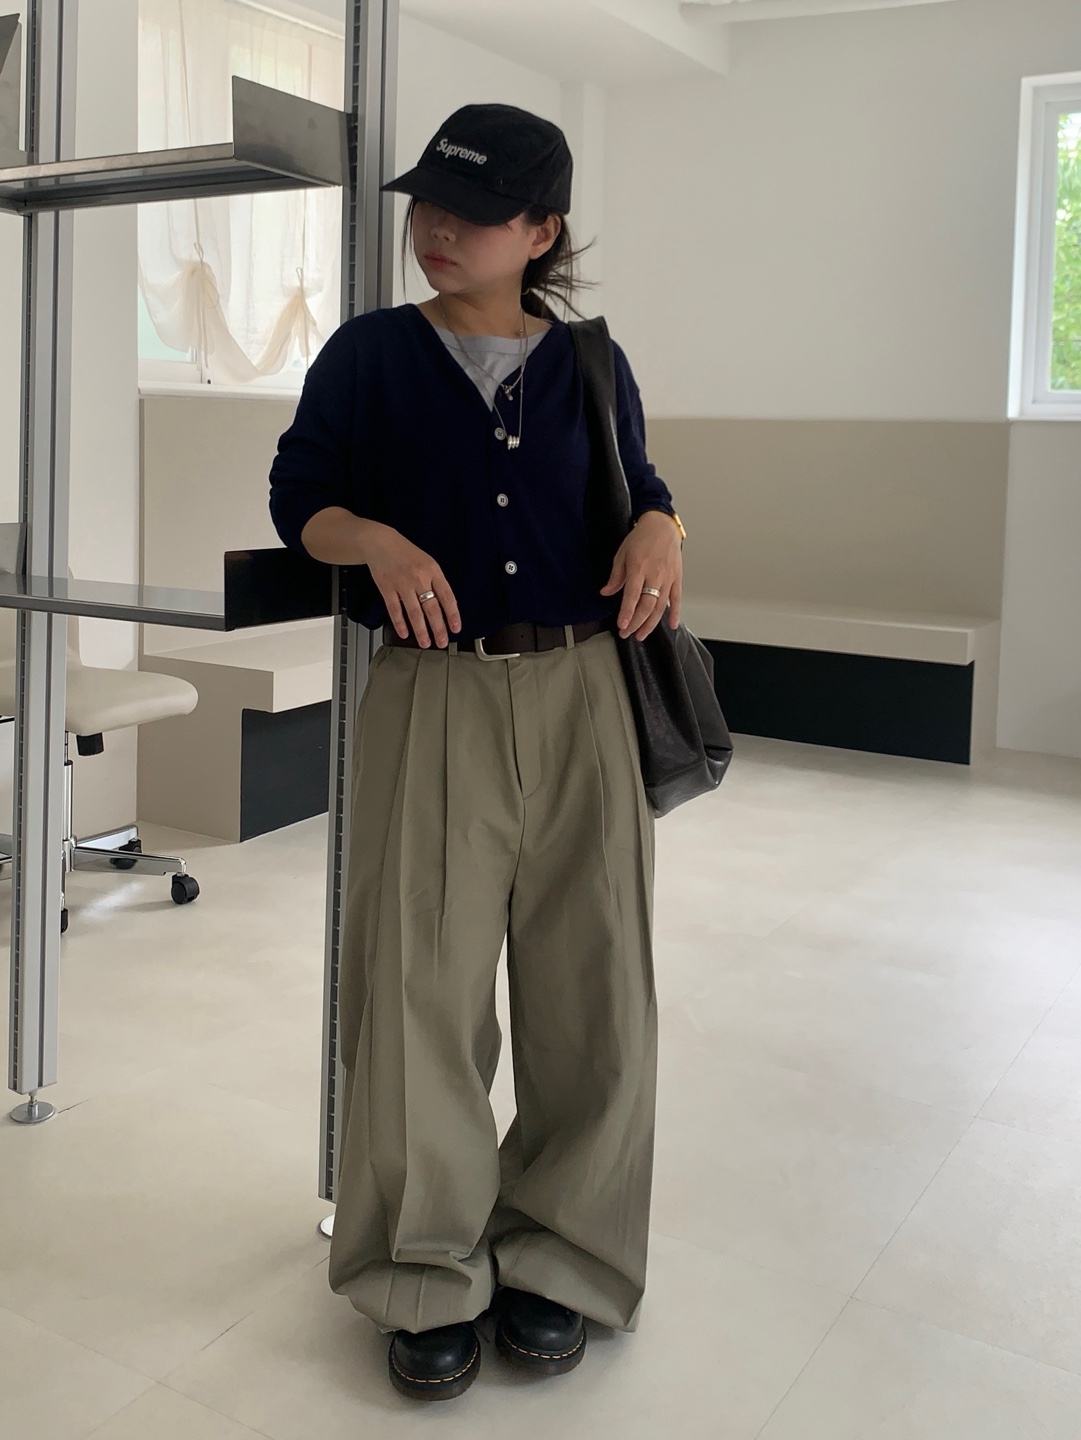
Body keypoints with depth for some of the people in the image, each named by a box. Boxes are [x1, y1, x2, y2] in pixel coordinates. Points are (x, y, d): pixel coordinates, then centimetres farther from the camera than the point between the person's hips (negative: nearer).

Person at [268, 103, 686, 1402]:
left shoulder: (589, 365, 10)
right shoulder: (370, 354, 6)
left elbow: (639, 489, 20)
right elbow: (299, 494, 7)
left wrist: (660, 528, -3)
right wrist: (377, 541, -13)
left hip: (577, 695, 2)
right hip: (431, 699, -2)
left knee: (592, 980, 4)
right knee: (421, 980, -3)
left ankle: (550, 1256, 22)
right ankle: (429, 1276, 15)